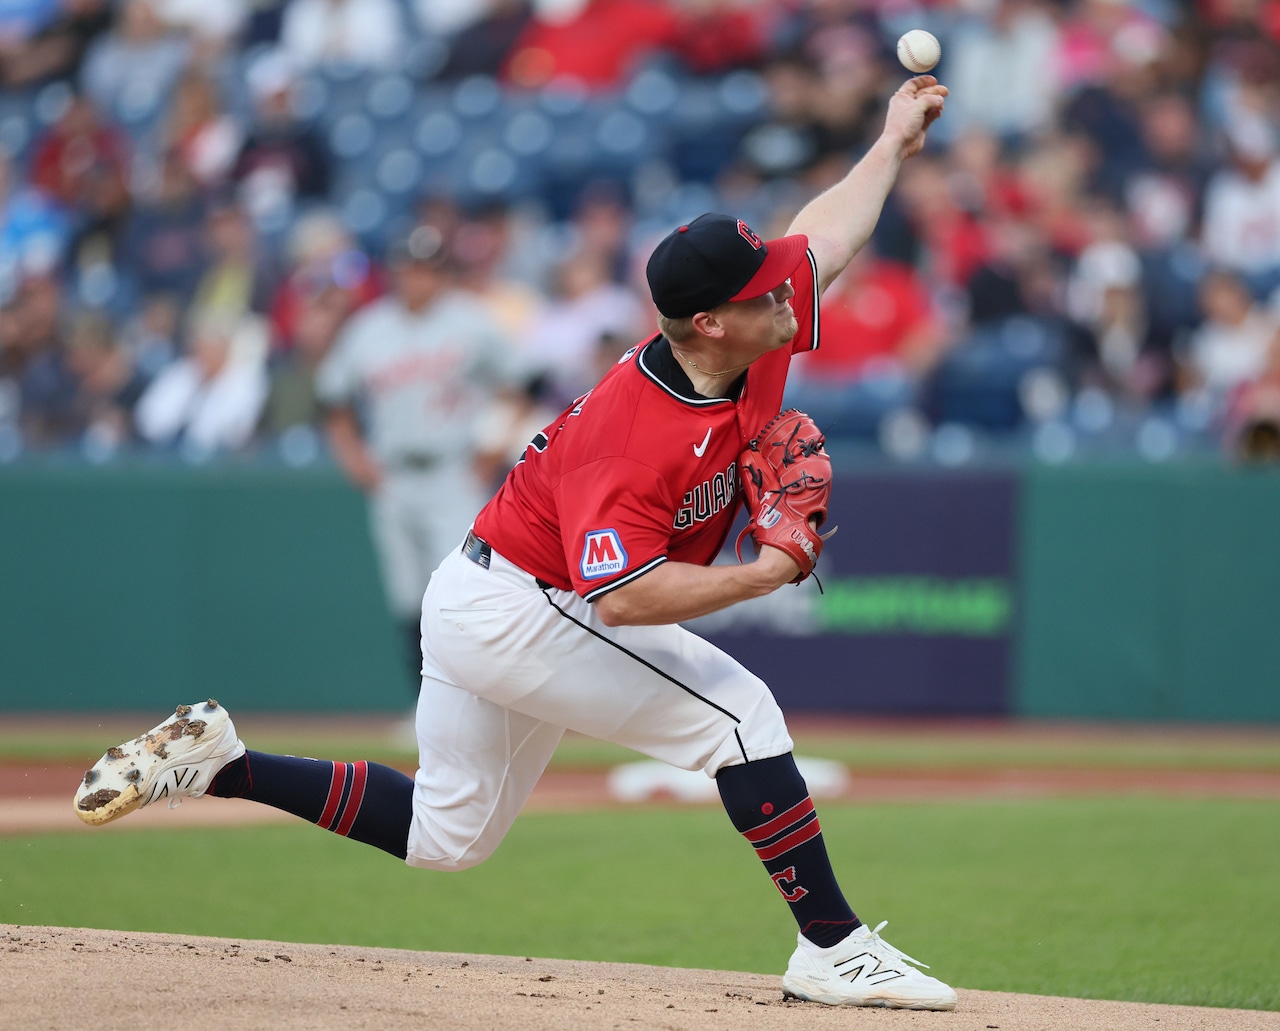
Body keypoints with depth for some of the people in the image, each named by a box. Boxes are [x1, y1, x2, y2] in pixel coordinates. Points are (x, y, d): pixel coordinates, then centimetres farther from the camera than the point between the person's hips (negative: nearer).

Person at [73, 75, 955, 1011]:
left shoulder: (757, 341, -6)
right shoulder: (631, 431, -32)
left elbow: (824, 239, 13)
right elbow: (628, 596, -37)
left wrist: (896, 141, 20)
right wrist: (764, 575, -31)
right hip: (517, 609, -10)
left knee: (444, 835, 20)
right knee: (738, 713, -15)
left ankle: (218, 765, 18)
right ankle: (834, 949, -11)